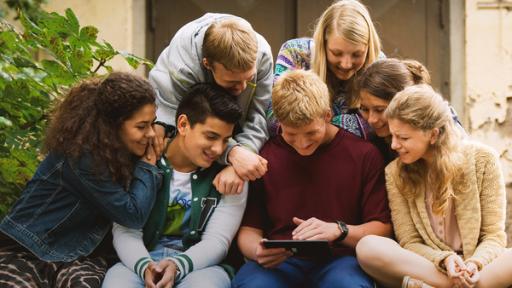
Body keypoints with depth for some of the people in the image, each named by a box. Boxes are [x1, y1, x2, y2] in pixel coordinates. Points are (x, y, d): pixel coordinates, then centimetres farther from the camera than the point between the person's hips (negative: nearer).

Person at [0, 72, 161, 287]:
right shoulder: (80, 157, -19)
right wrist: (148, 165, -9)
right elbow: (133, 216, -20)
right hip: (26, 250, -4)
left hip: (80, 256, 4)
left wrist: (149, 164, -3)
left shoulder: (122, 151, 3)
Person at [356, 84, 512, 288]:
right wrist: (443, 260, -21)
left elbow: (494, 235, -1)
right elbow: (409, 242, 0)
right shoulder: (395, 173, 1)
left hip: (480, 266, -1)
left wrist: (475, 263, -22)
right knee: (368, 247, -30)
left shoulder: (482, 160, -2)